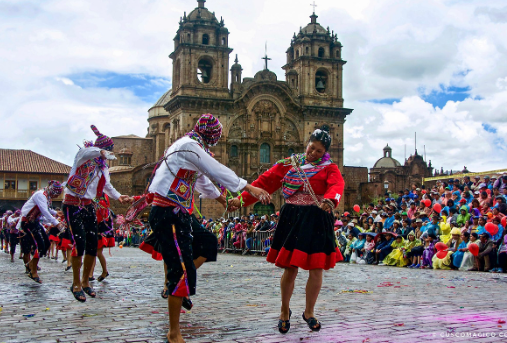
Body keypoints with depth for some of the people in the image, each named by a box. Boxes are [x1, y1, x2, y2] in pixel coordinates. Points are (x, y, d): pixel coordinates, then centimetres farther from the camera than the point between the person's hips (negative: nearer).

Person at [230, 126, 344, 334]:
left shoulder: (329, 168, 4)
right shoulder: (289, 164, 9)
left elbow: (337, 185, -17)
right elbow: (265, 181, 5)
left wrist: (330, 200, -40)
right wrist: (243, 198, -2)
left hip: (317, 222, 0)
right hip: (292, 219, 0)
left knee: (316, 269, 3)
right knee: (290, 268, 1)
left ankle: (309, 312, 24)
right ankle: (284, 311, 23)